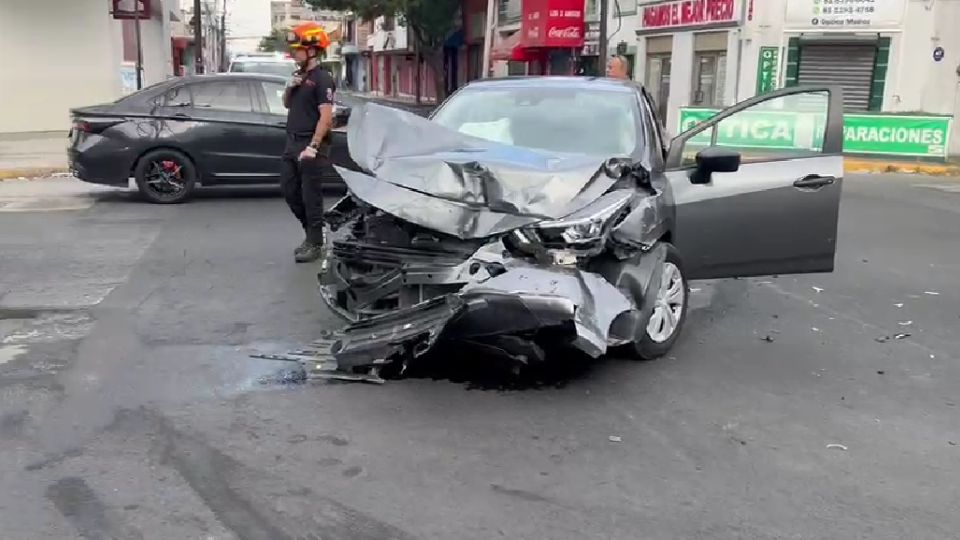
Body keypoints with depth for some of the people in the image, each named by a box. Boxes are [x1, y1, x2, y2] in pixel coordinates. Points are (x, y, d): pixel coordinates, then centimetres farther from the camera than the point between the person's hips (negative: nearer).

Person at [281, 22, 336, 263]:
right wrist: (289, 87, 5)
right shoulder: (299, 75, 15)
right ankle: (310, 234, 24)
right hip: (292, 143, 9)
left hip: (310, 145, -9)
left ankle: (315, 244, 5)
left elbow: (326, 117, -19)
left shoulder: (322, 79, -12)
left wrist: (313, 147, -24)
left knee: (310, 196, -4)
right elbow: (287, 105, 25)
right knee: (289, 192, 12)